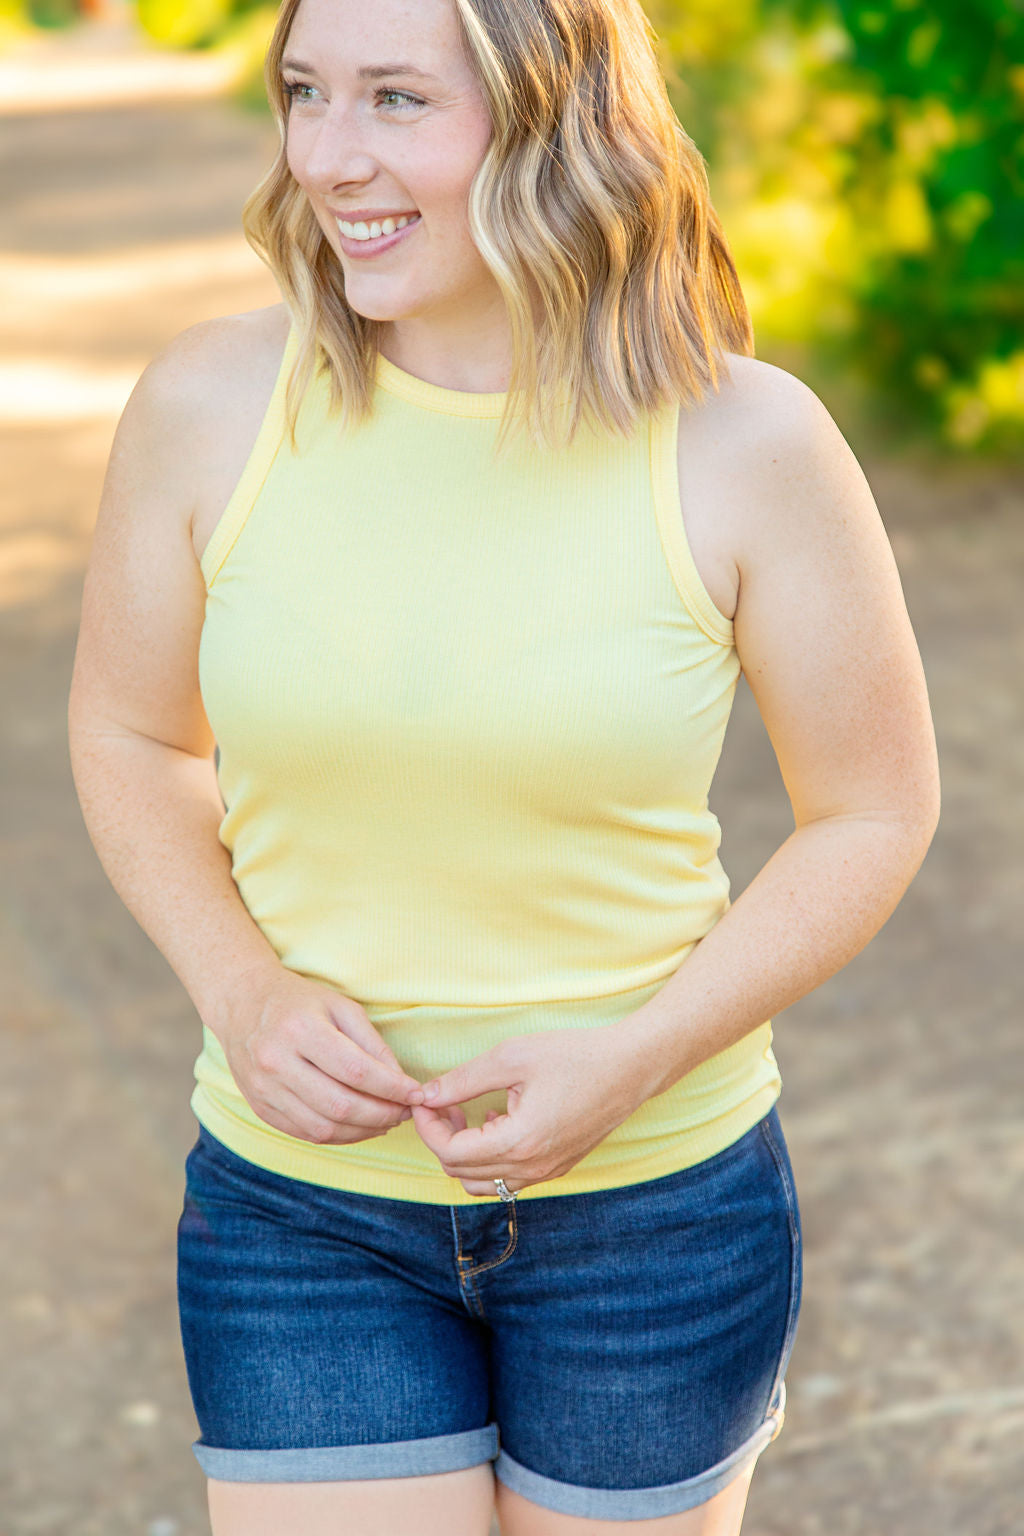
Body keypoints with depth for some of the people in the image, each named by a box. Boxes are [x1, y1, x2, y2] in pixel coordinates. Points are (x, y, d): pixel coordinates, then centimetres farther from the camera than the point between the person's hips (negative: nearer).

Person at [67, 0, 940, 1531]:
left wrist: (633, 1060, -15)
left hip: (656, 1196, 0)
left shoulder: (745, 444, -14)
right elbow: (129, 734, 5)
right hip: (301, 1202, 1)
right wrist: (241, 988, -12)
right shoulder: (209, 404, -9)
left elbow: (876, 807, -3)